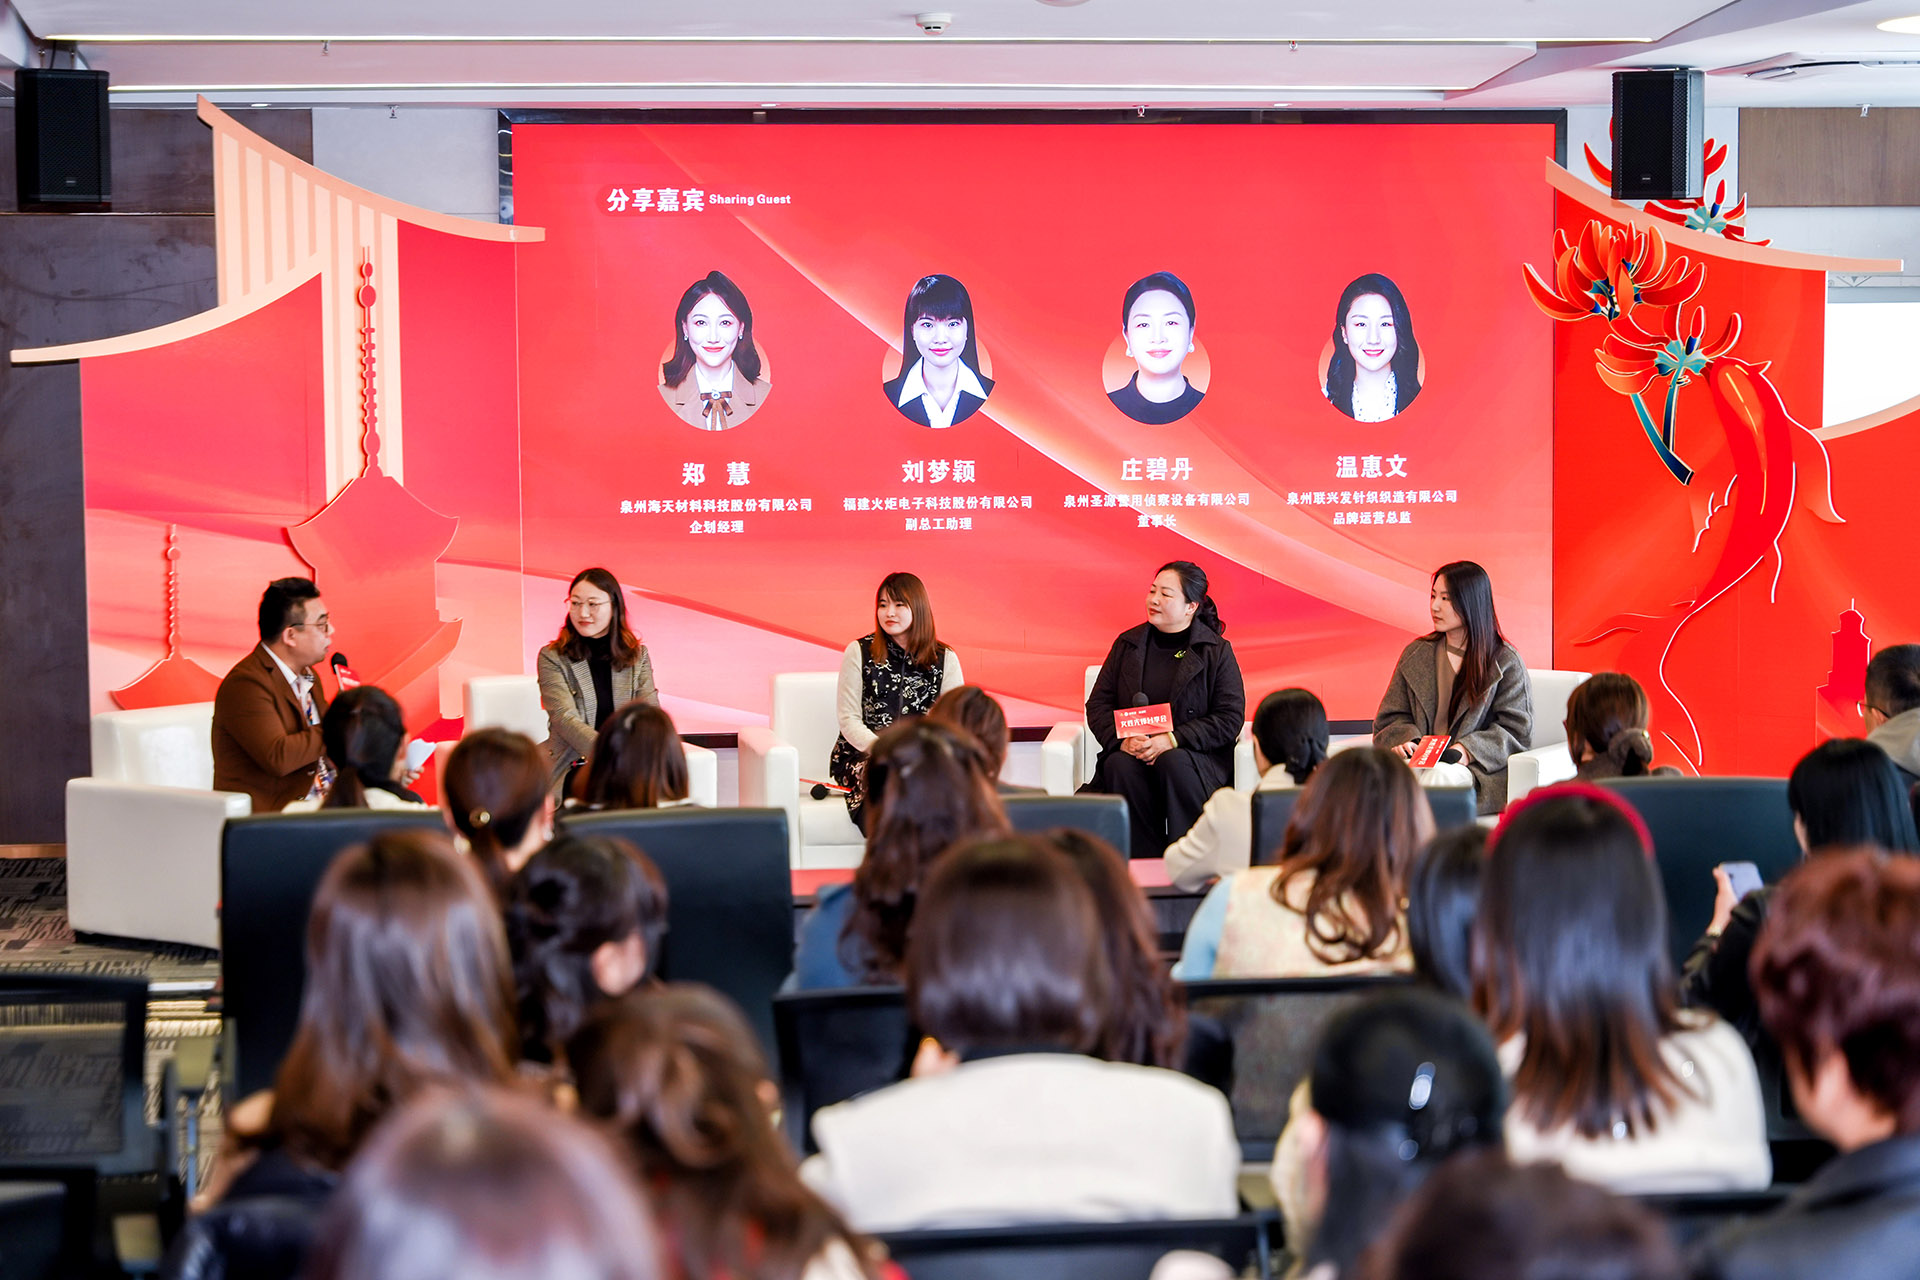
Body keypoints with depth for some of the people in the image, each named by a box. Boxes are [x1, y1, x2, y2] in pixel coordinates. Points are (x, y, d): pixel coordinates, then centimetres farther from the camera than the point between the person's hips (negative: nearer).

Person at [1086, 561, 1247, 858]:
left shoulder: (1216, 651, 1)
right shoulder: (1127, 644, 12)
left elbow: (1230, 718, -6)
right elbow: (1098, 704, 10)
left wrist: (1172, 740, -18)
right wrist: (1121, 740, -12)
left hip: (1201, 756, -3)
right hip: (1132, 752, 3)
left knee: (1173, 763, -36)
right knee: (1119, 766, -31)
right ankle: (1145, 859, -28)